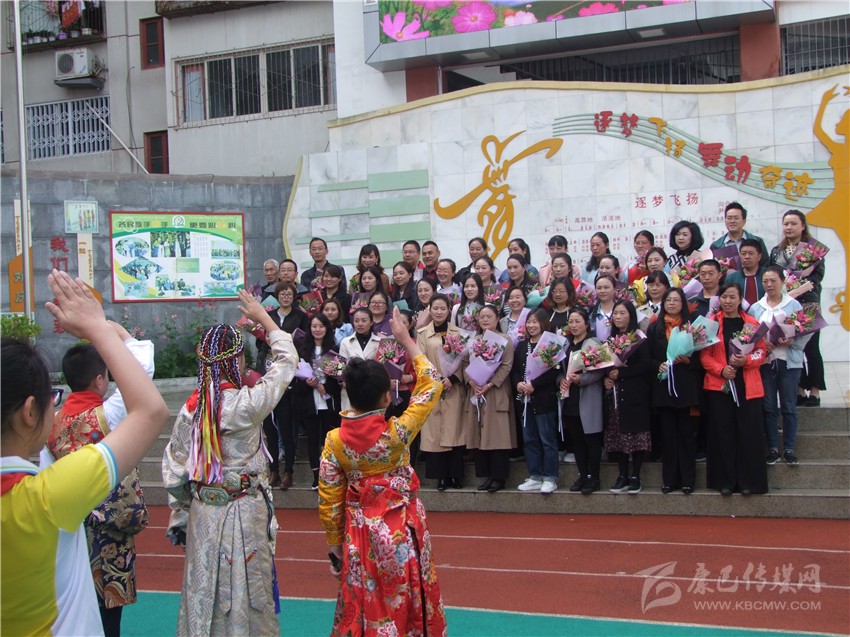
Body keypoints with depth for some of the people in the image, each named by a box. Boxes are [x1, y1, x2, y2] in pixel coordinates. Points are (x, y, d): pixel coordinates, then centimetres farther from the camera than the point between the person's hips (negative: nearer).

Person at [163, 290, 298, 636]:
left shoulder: (190, 408, -4)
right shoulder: (247, 403, -18)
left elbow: (174, 468, 3)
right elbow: (287, 361, -4)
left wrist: (179, 516, 15)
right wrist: (263, 317, 9)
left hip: (202, 513, 5)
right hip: (244, 513, -4)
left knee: (204, 591, 14)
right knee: (246, 593, 6)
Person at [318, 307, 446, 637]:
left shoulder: (334, 441, -11)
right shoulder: (397, 433, -19)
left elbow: (329, 501, -4)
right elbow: (431, 386, -6)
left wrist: (335, 545, 9)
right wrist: (406, 339, 0)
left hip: (359, 534, 2)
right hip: (402, 533, -2)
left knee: (363, 606, 14)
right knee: (405, 604, 13)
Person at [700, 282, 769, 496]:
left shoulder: (752, 323, 5)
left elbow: (761, 352, 4)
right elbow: (705, 355, 1)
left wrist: (746, 360, -16)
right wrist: (721, 369, -15)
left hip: (748, 387, 0)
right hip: (718, 385, 0)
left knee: (749, 434, -1)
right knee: (723, 434, 2)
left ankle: (748, 481, 7)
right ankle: (725, 481, 9)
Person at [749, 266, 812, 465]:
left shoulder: (794, 305, -1)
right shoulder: (755, 308, 6)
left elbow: (805, 333, -3)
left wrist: (790, 342, -19)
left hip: (789, 361, -2)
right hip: (764, 361, 2)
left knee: (789, 407, 2)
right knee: (768, 407, 5)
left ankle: (789, 448, 10)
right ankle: (773, 448, 13)